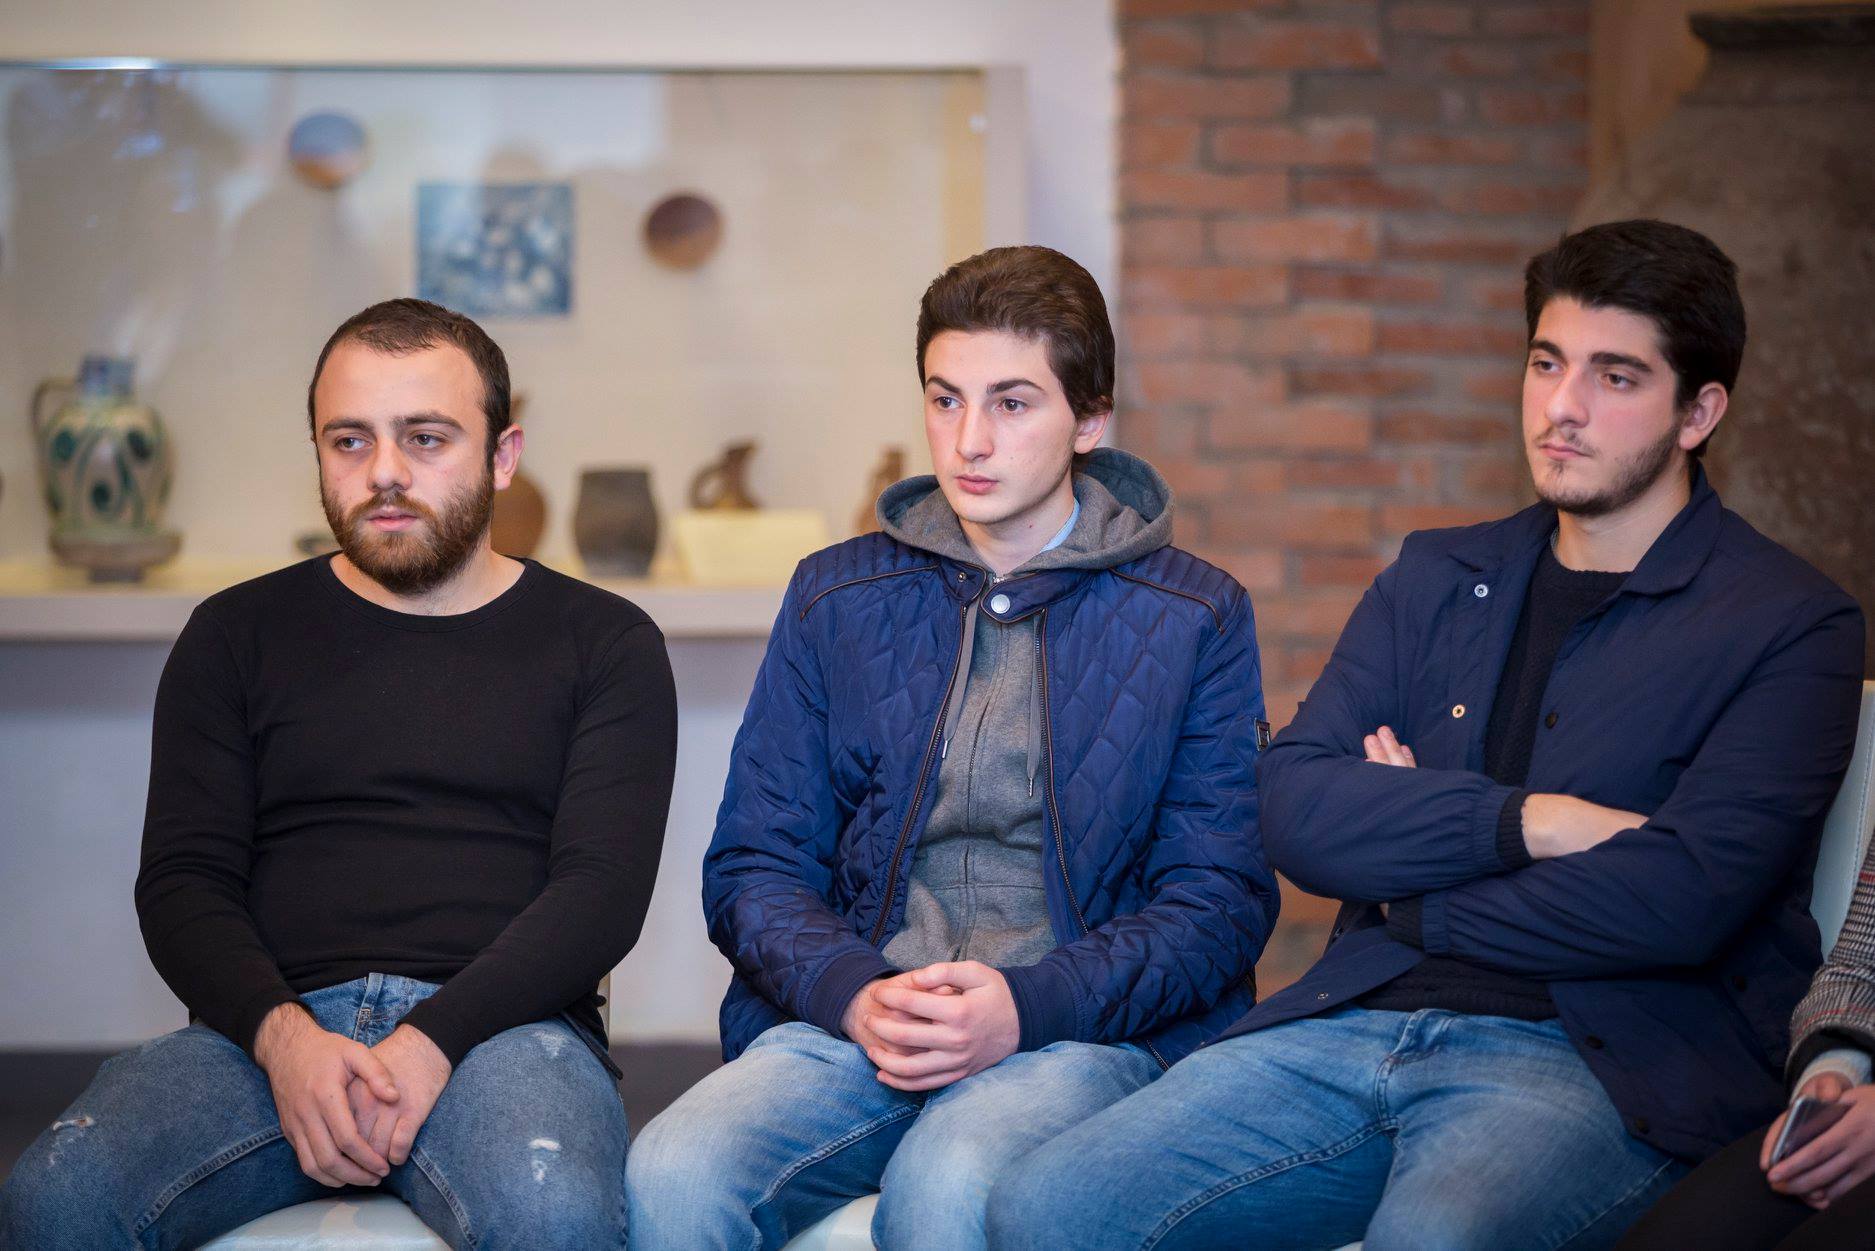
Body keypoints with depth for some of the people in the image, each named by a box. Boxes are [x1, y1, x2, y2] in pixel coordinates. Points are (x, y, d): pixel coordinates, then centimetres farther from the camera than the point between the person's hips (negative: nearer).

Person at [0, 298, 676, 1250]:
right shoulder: (237, 636, 18)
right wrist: (282, 1033, -13)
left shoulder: (604, 644, 13)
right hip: (268, 1024, 2)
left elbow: (602, 887, 1)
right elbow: (182, 879, 9)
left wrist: (434, 1041, -15)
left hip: (500, 1025, -2)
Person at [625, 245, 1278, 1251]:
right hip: (852, 1016, 2)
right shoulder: (837, 596, 15)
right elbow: (753, 865, 12)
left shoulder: (1193, 616, 8)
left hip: (1087, 1028, -2)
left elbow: (1220, 902, 3)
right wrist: (854, 996, -10)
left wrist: (1026, 1007, -13)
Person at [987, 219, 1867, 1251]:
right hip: (1355, 1024, 5)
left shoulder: (1789, 625, 2)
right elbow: (1296, 809, 6)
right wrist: (1526, 821, -9)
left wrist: (1412, 906, 0)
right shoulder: (1433, 578, 19)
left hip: (1600, 1059, -5)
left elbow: (1684, 901, -12)